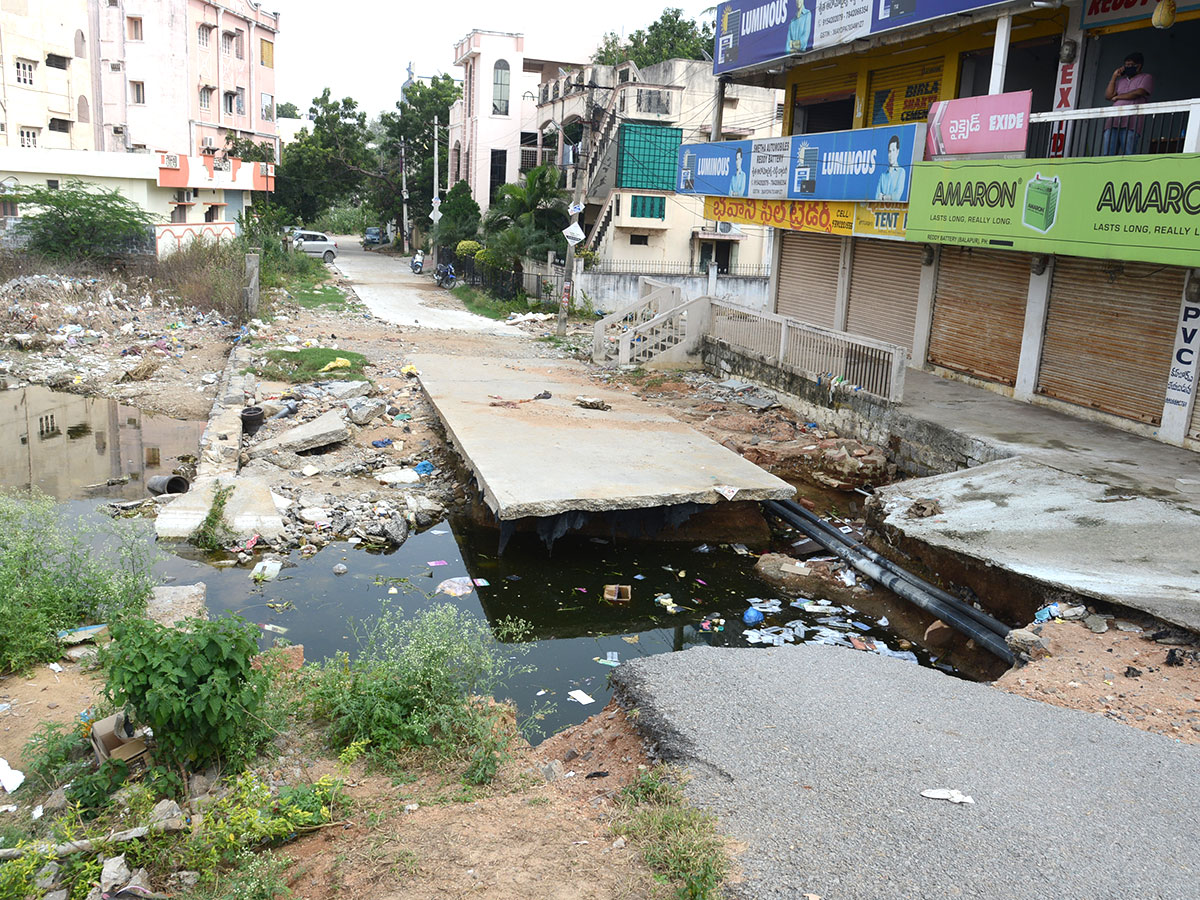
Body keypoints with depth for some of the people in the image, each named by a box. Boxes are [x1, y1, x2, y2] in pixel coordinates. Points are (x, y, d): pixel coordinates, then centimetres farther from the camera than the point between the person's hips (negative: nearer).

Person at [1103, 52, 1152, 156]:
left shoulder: (1146, 77, 12)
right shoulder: (1121, 80, 28)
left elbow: (1138, 93, -5)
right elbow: (1107, 95, 16)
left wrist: (1117, 97, 6)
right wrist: (1114, 76, 12)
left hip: (1131, 124, -5)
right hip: (1113, 123, 5)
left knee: (1128, 157, -15)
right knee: (1108, 155, -8)